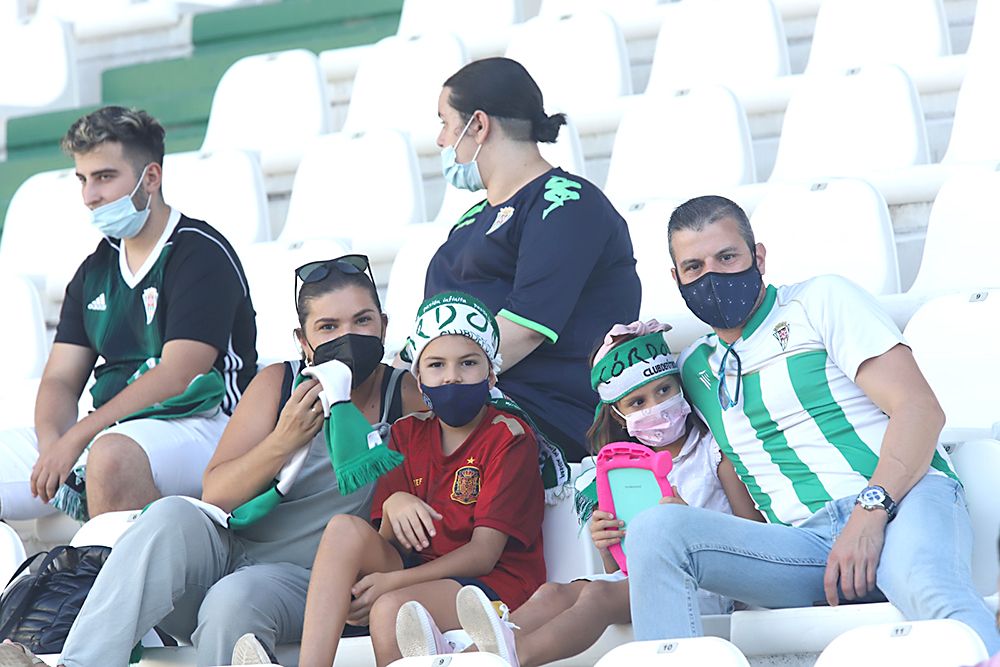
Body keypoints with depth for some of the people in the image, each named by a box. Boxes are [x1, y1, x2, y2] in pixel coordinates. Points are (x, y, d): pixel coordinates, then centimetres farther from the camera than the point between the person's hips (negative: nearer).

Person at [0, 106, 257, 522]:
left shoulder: (201, 254, -6)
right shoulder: (95, 269, 18)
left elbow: (177, 376, -16)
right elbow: (60, 380, 13)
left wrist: (76, 438, -19)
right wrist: (52, 442, -11)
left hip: (198, 428, -8)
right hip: (110, 430, 8)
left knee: (113, 455, -40)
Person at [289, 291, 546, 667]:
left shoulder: (508, 436, -3)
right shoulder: (408, 434, 15)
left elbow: (483, 553, -11)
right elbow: (391, 544, 7)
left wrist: (392, 582, -22)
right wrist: (393, 505, -18)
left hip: (496, 583, -6)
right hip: (418, 572, 6)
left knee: (391, 609, -34)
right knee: (346, 528, -21)